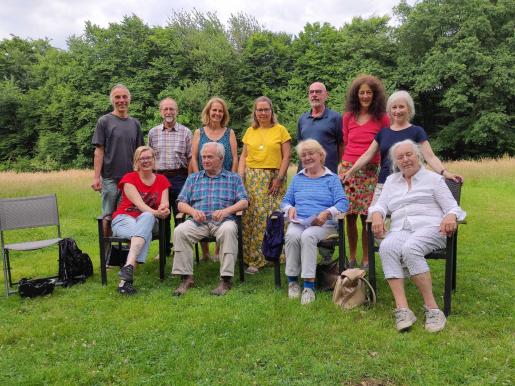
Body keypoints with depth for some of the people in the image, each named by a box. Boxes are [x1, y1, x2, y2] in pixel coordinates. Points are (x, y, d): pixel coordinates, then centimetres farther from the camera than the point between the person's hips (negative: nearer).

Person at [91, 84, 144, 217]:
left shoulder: (135, 123, 11)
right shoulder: (104, 121, 0)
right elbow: (99, 151, -4)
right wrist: (96, 177, -11)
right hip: (110, 178, -3)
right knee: (109, 216, 5)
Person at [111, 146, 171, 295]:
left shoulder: (162, 180, 13)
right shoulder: (129, 178, 2)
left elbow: (164, 206, 0)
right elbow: (138, 203, -13)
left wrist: (164, 210, -25)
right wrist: (155, 212, -31)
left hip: (147, 219, 2)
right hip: (124, 219, -2)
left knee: (147, 217, -36)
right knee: (145, 233, -36)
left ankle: (128, 267, -48)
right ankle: (127, 278, -47)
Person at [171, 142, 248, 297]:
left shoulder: (234, 178, 18)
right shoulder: (193, 178, 24)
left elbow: (244, 202, 4)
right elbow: (181, 203, 15)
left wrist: (226, 211, -14)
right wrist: (193, 211, -8)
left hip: (223, 220, -2)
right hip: (198, 221, 2)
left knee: (228, 230, -36)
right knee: (180, 231, -28)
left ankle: (226, 279, -30)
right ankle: (186, 278, -20)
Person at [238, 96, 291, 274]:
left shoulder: (280, 130, 5)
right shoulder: (250, 131, 14)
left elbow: (286, 156, 0)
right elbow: (243, 156, 14)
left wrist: (279, 178, -8)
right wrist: (240, 176, 1)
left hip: (273, 178, -3)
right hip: (251, 178, 3)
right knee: (249, 217, -1)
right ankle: (252, 259, 7)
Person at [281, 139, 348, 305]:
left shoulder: (332, 178, 11)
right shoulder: (297, 178, 24)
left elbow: (343, 203, -1)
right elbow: (286, 201, 23)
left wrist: (327, 213, -19)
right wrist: (290, 208, -1)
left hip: (323, 224, -3)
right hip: (298, 222, 3)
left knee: (308, 236, -36)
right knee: (291, 236, -33)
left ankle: (309, 285, -34)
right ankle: (292, 281, -22)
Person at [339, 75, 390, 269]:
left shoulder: (382, 118, 4)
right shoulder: (348, 117, 11)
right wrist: (342, 165, 8)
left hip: (370, 172, -2)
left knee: (367, 217, -3)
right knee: (350, 216, 4)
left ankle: (366, 259, 10)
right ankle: (351, 257, 18)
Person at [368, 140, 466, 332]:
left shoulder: (433, 178, 15)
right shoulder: (391, 181, 26)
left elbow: (452, 207, 7)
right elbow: (381, 205, 16)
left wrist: (451, 217, -17)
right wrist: (377, 215, -9)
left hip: (429, 228, -3)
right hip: (400, 230, 3)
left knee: (410, 248, -37)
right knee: (387, 247, -34)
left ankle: (432, 308, -31)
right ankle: (402, 309, -39)